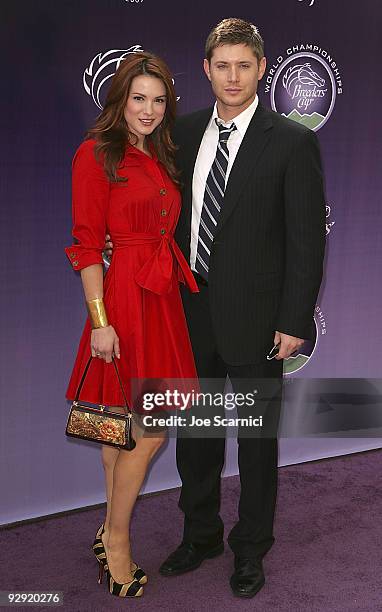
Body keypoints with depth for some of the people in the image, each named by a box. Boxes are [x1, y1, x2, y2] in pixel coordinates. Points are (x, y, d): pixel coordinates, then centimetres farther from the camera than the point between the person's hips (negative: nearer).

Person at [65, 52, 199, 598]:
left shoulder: (159, 157, 16)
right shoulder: (97, 153, -6)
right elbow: (87, 244, -11)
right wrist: (100, 321, -16)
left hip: (162, 299, 7)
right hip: (124, 297, -7)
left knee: (124, 427, 14)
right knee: (149, 432, -4)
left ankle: (111, 531, 27)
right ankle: (116, 540, 15)